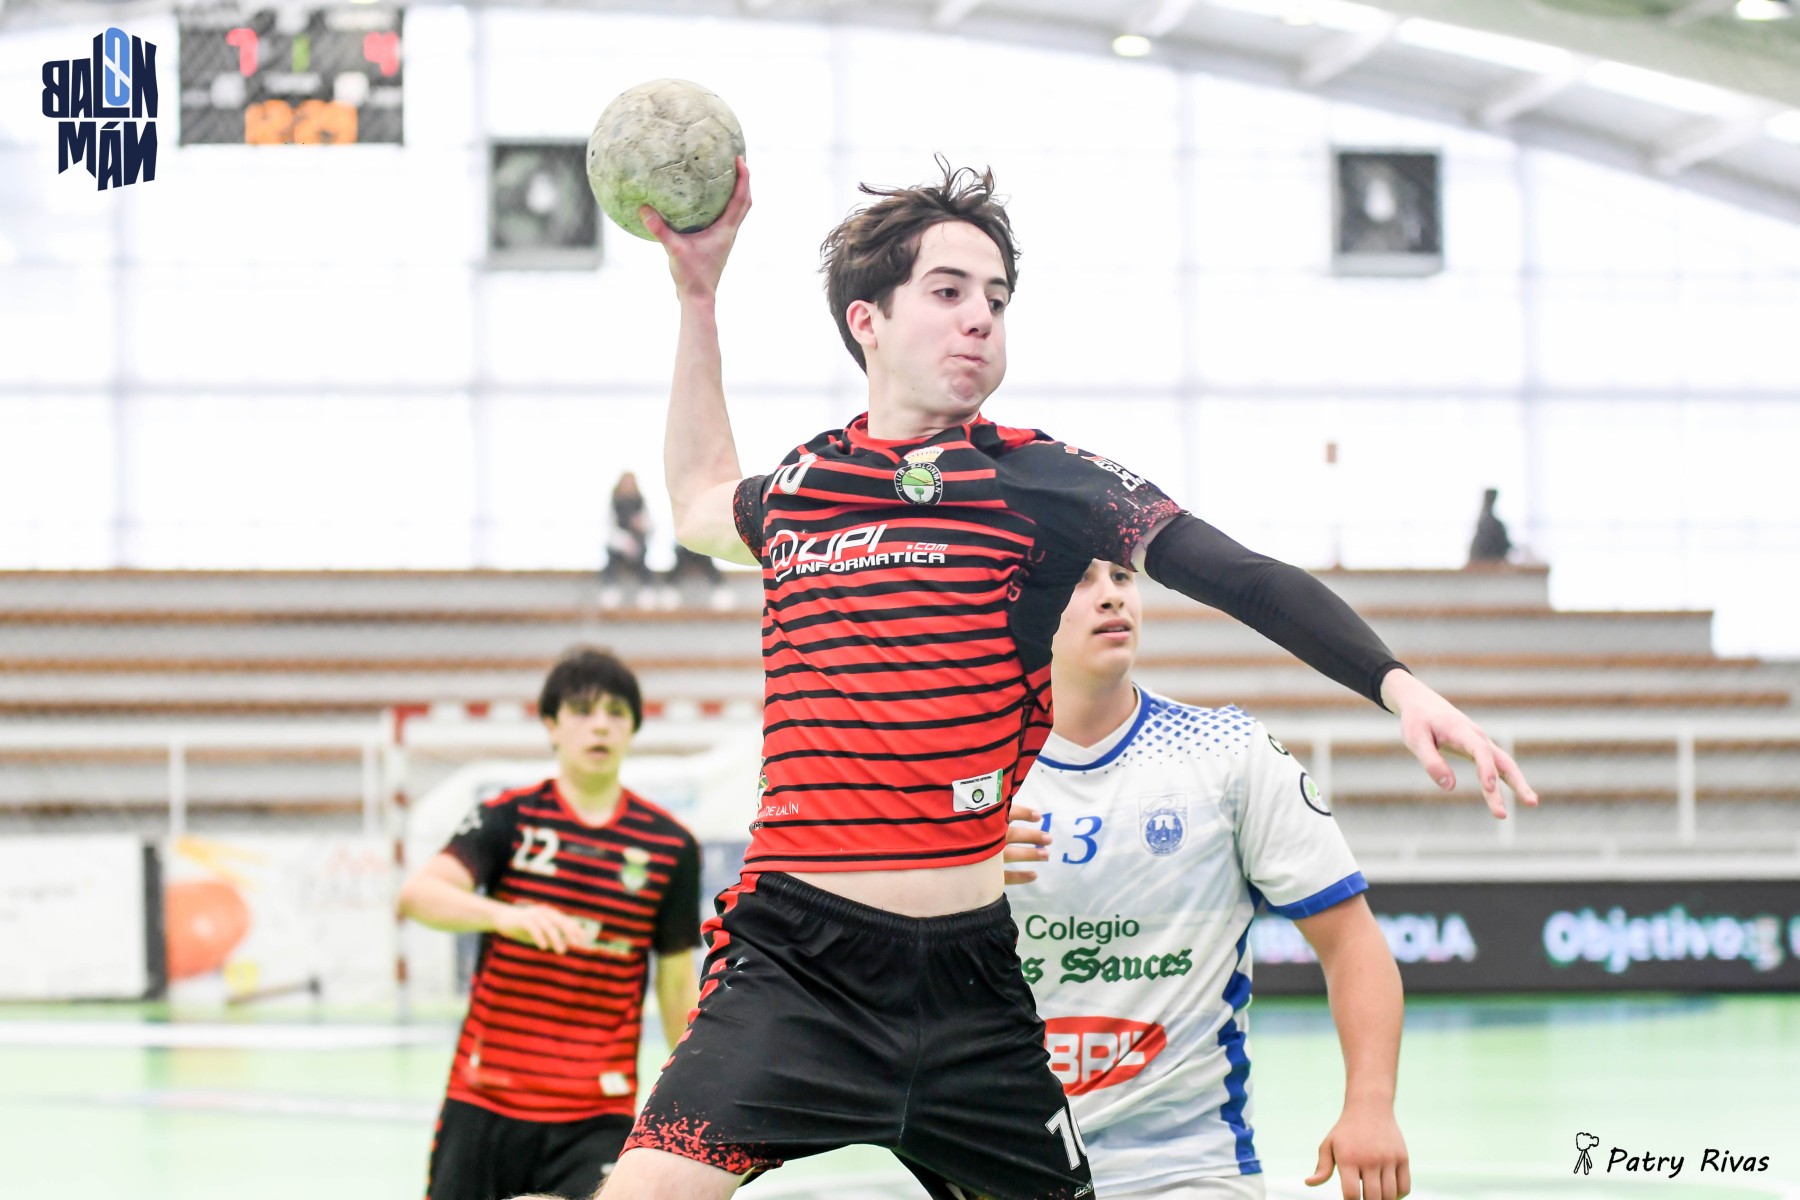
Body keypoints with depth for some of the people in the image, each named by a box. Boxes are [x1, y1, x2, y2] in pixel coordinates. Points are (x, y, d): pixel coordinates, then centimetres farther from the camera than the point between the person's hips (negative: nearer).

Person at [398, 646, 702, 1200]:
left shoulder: (670, 846, 2)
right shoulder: (508, 818, -2)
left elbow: (677, 983, 9)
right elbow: (418, 894, -19)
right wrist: (506, 915, -38)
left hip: (597, 1116, -1)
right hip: (485, 1099, 1)